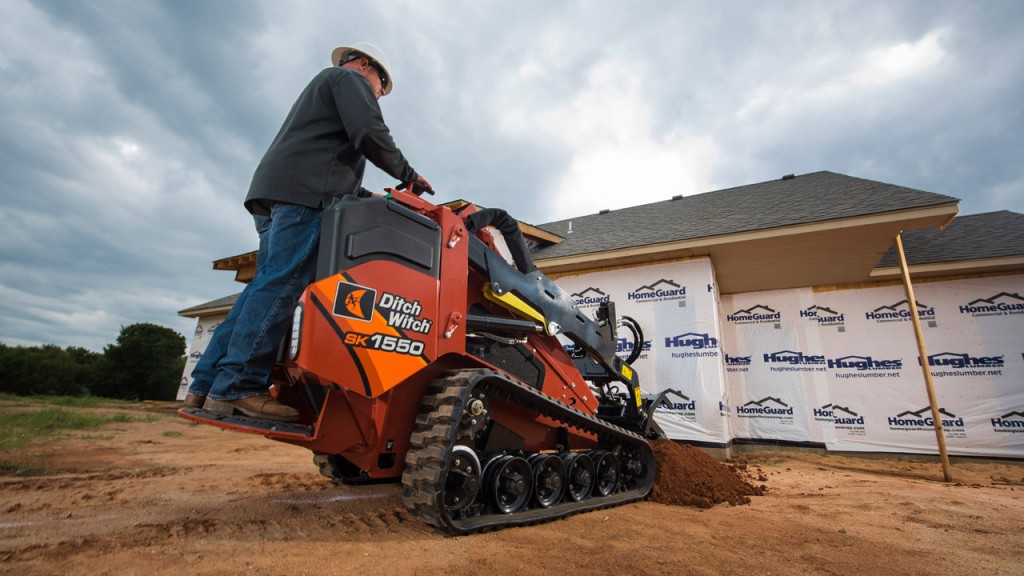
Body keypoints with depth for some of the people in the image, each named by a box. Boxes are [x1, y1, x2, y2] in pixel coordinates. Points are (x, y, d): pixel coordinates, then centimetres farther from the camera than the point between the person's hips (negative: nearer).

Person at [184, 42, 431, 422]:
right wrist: (407, 174, 3)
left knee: (265, 286, 3)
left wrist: (368, 197, 26)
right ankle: (238, 387, -20)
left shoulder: (324, 84, 40)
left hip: (273, 192, 9)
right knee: (281, 285, -17)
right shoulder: (350, 78, 12)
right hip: (304, 192, -9)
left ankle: (207, 384, 1)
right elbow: (369, 133, -9)